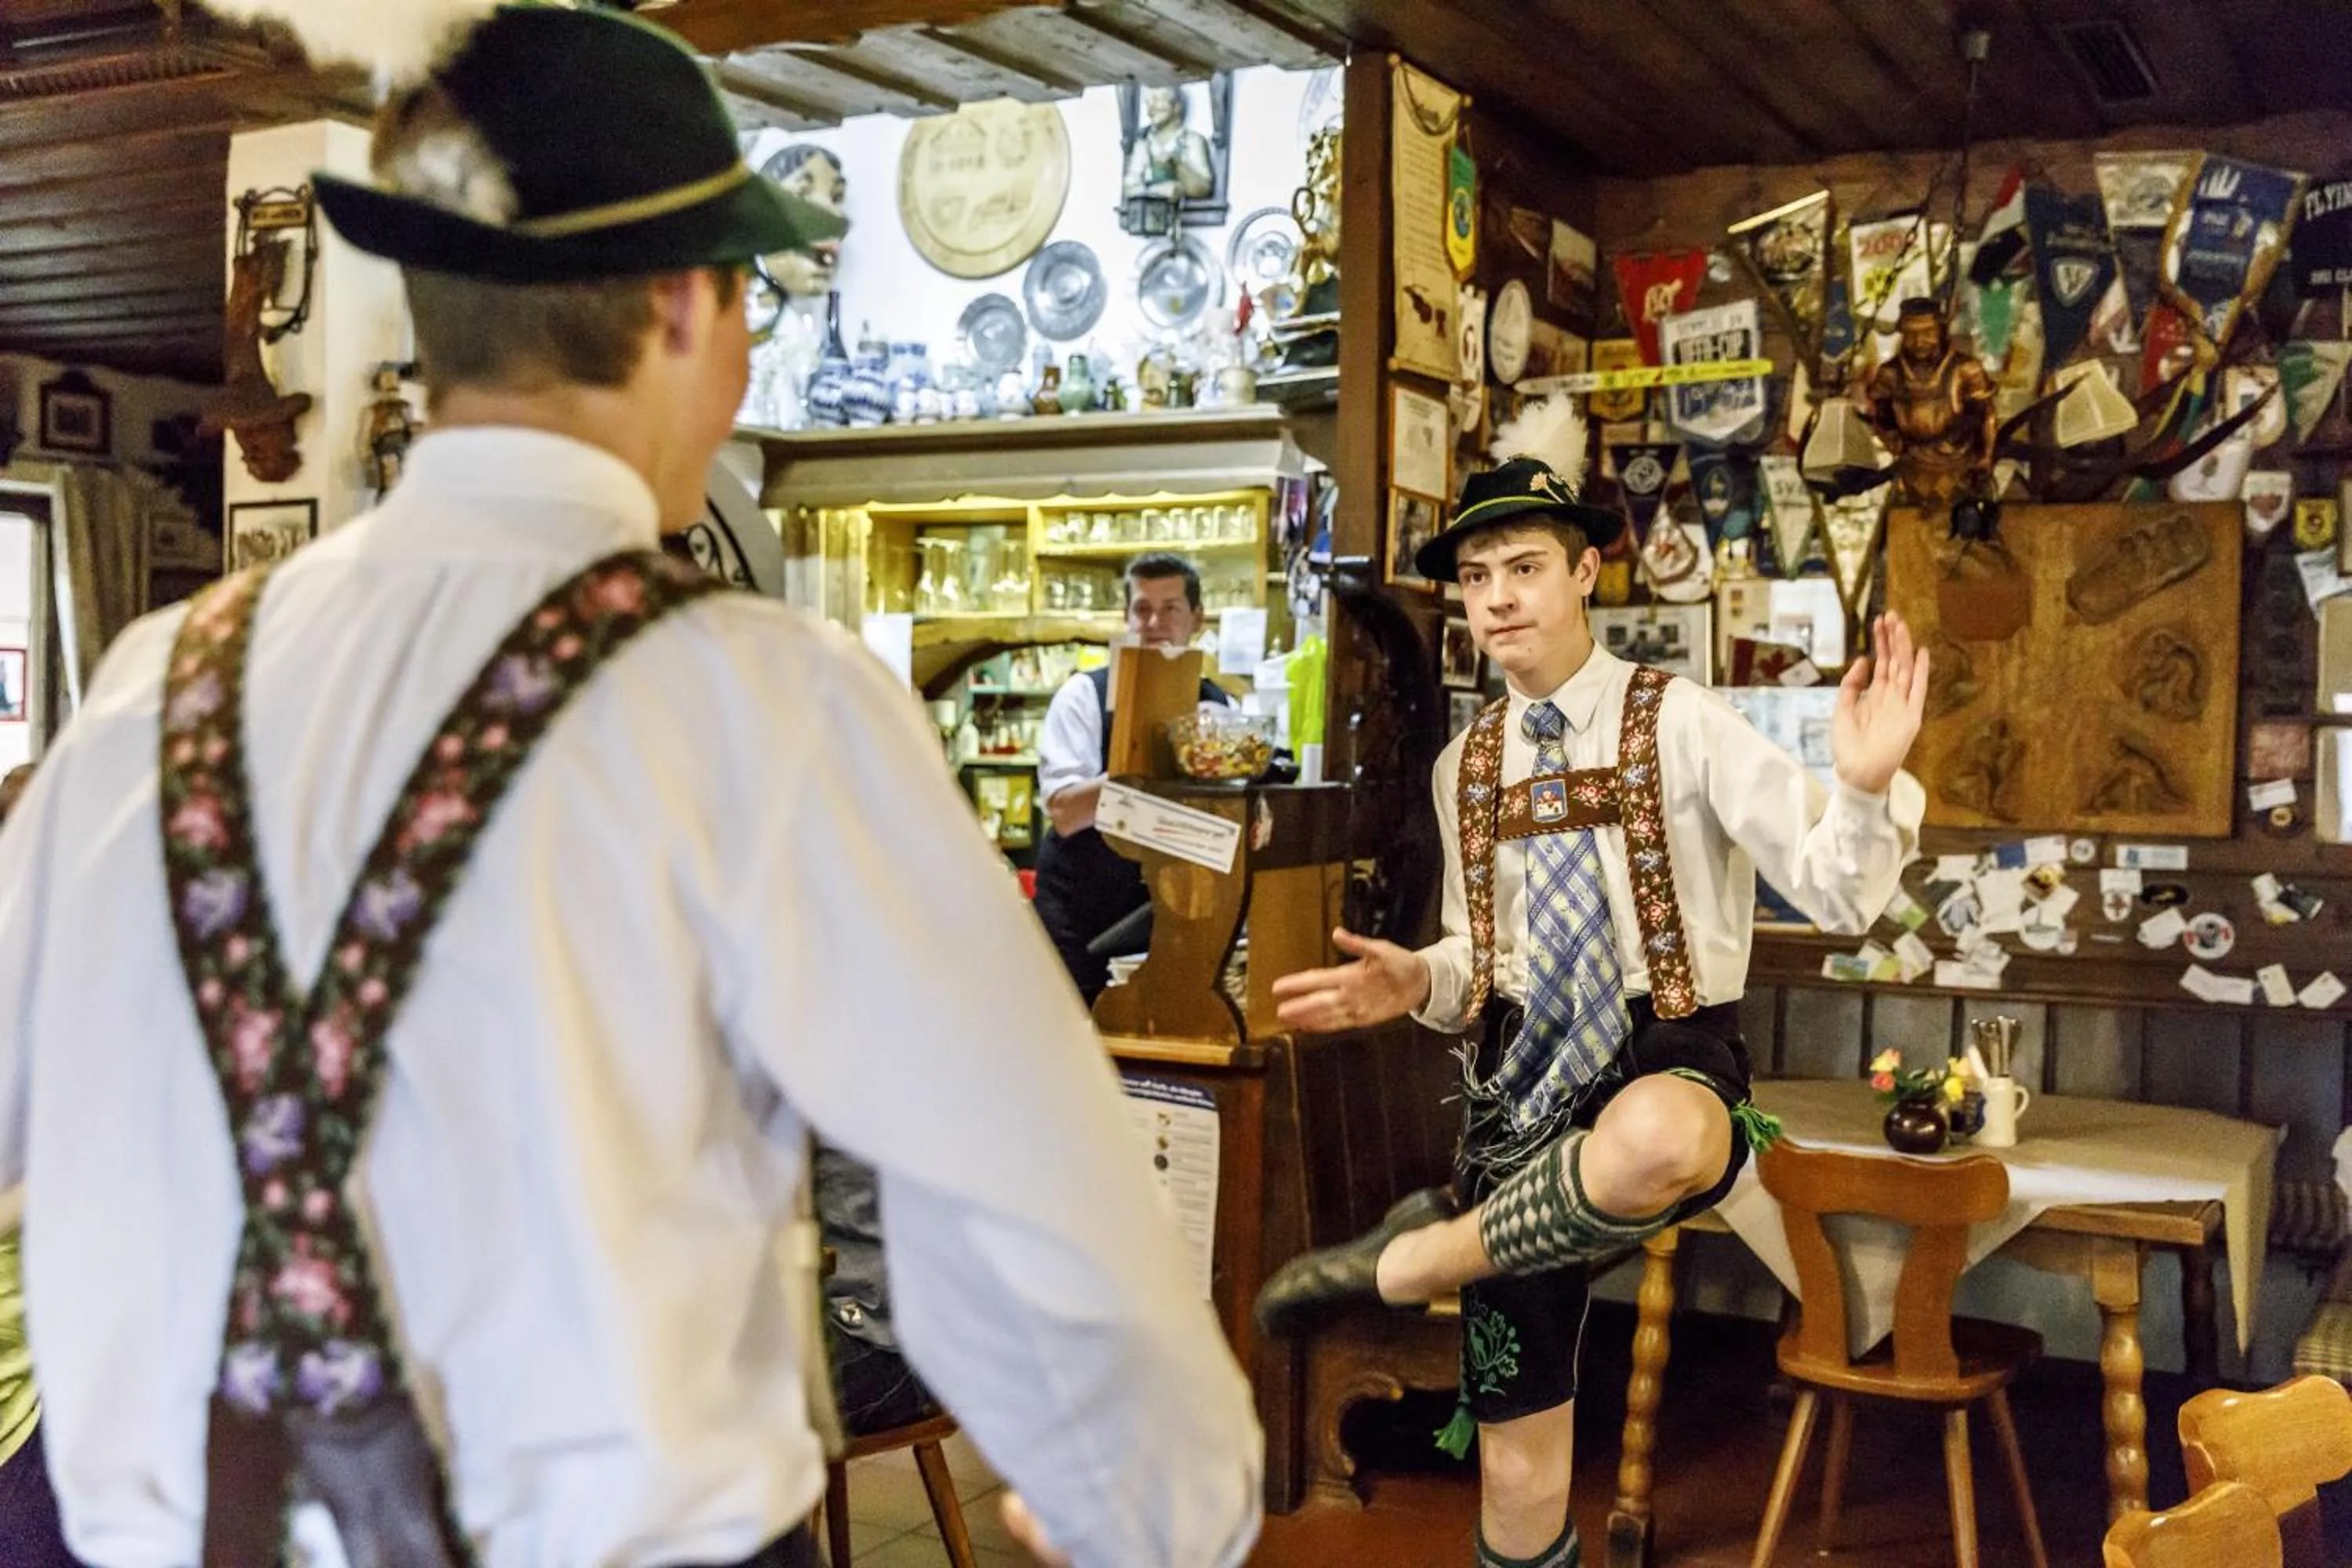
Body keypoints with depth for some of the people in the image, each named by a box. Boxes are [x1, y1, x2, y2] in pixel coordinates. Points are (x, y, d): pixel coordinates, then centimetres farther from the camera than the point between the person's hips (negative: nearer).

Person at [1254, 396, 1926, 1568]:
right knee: (1518, 1469, 5)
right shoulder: (1465, 766, 10)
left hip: (1670, 1063, -4)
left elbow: (1839, 896, -12)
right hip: (1522, 1087, 5)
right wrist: (1420, 984, -2)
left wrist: (1868, 785, -32)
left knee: (1649, 1142, -45)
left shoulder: (1678, 723, -6)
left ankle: (1411, 1261, -18)